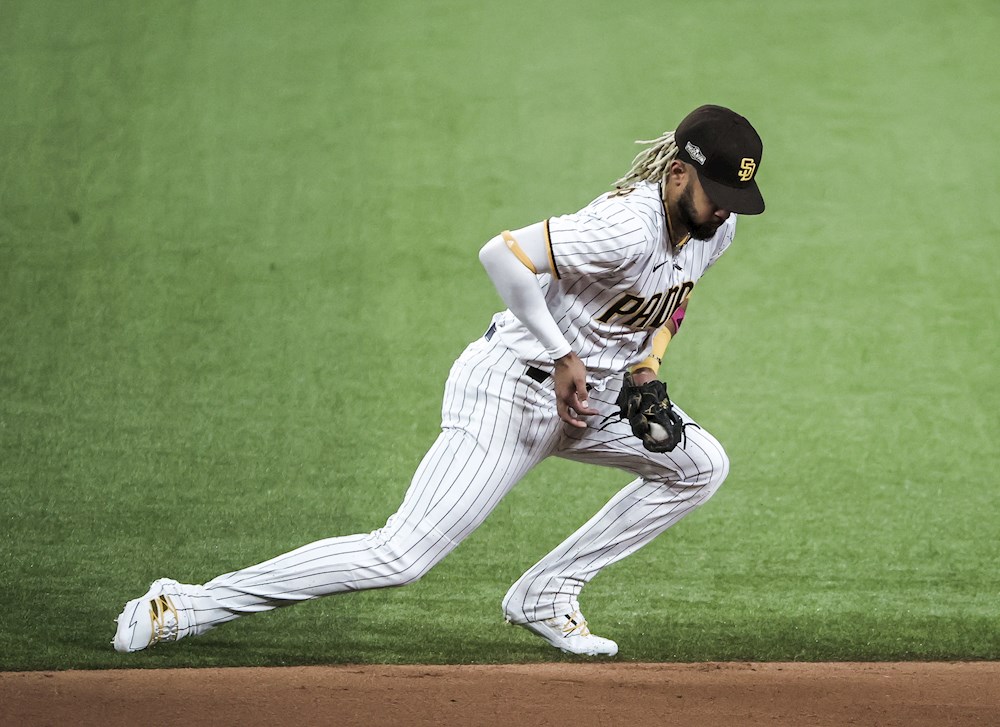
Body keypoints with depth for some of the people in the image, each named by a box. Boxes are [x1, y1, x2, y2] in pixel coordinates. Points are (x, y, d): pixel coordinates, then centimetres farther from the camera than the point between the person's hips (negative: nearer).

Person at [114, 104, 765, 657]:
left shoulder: (717, 227, -1)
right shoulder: (627, 229, -29)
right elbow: (501, 253, -34)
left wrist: (647, 368, 2)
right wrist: (563, 355, -28)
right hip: (510, 390, -9)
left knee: (701, 465, 5)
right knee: (400, 556, -17)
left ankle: (545, 595, 9)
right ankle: (186, 608, -11)